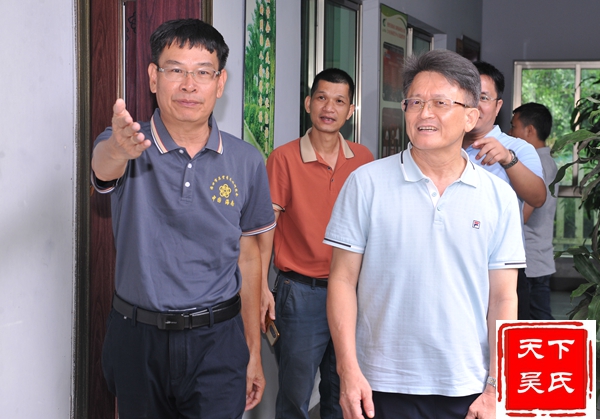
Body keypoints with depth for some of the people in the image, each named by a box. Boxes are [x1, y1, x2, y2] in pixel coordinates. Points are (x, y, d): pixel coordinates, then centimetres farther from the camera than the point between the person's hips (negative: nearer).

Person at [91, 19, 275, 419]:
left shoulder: (247, 161, 0)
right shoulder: (128, 146, -7)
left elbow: (248, 256, 6)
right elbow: (103, 163, -31)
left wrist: (254, 352, 7)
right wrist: (119, 148, -56)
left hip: (217, 343, 1)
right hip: (138, 340, 0)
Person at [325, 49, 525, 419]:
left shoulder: (499, 197, 2)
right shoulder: (367, 184, -3)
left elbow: (503, 298, 3)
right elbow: (343, 280, -2)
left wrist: (496, 388, -2)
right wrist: (348, 370, -9)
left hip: (467, 388, 1)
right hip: (383, 387, -1)